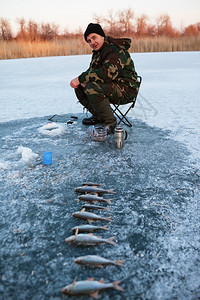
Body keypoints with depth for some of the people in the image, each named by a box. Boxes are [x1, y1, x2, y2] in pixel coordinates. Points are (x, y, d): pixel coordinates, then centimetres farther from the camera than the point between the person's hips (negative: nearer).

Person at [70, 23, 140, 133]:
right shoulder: (98, 51, 12)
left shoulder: (116, 51, -20)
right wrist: (84, 80, -9)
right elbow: (92, 70, 17)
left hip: (125, 90, -10)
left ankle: (109, 121, -17)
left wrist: (80, 78, -28)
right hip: (111, 86, 10)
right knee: (79, 86, 6)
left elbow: (106, 73, -33)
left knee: (92, 88, -32)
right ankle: (98, 116, 12)